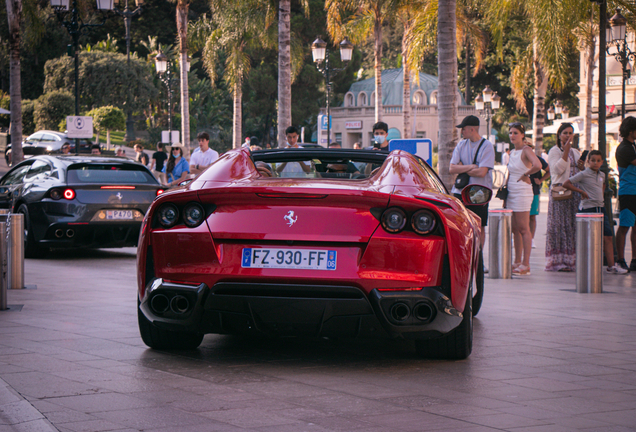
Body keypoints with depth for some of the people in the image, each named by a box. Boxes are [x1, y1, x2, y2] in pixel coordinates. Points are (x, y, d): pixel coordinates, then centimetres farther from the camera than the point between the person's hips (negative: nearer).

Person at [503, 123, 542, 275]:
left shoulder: (526, 150, -11)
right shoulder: (512, 152, 15)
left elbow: (537, 165, -30)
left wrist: (525, 175, -14)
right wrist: (505, 197, 17)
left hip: (522, 193, -8)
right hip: (511, 193, 8)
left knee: (523, 229, -6)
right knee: (515, 229, 10)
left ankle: (526, 265, -5)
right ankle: (517, 262, 16)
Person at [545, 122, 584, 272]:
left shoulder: (575, 152, 19)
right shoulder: (554, 151, -1)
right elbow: (558, 169, -16)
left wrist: (582, 167, 3)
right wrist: (566, 150, -16)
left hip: (575, 191, 6)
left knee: (573, 225, 4)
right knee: (559, 225, -8)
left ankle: (570, 259, 8)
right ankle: (557, 261, -6)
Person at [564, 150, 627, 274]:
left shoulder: (602, 175, 13)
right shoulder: (583, 174, -7)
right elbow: (566, 184, -10)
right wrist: (581, 191, -10)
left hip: (601, 208, 6)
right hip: (588, 208, -6)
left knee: (608, 237, 1)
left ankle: (611, 265, 2)